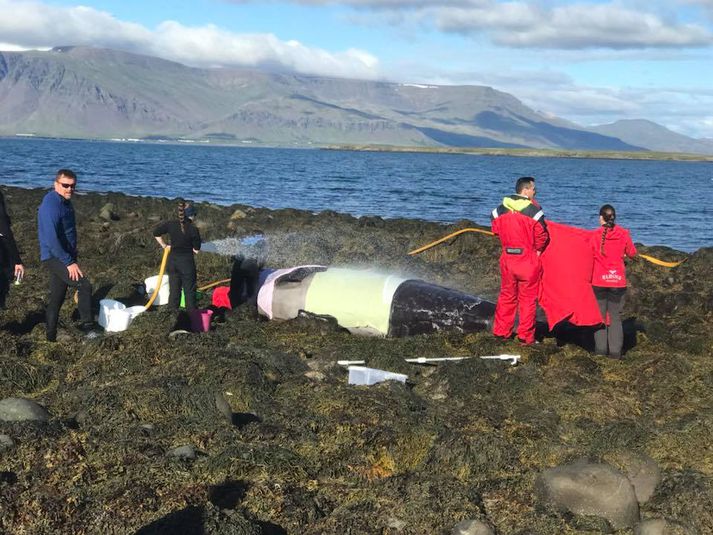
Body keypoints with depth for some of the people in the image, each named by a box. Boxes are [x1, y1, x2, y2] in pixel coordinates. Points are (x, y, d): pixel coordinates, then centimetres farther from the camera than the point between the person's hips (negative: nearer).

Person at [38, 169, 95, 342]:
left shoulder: (65, 202, 8)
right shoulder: (51, 205, -22)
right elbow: (51, 239, -27)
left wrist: (72, 255, 22)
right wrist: (69, 262, -25)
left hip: (62, 257, 9)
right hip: (54, 258, -9)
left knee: (57, 298, 13)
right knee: (85, 286, -18)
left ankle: (51, 337, 21)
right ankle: (87, 325, -7)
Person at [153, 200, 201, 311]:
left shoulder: (171, 224, -4)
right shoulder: (193, 229, -14)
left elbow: (156, 233, 6)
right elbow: (196, 250, -8)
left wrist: (164, 245, 14)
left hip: (172, 261, 4)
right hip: (187, 261, -4)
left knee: (174, 289, 13)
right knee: (189, 290, 7)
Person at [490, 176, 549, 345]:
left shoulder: (501, 208, 1)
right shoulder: (533, 209, -13)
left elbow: (496, 228, 9)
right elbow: (541, 234, -11)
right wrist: (538, 249, 7)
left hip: (507, 257, 4)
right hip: (528, 259, -4)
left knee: (506, 295, 16)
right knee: (528, 299, 5)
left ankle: (501, 331, 21)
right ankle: (526, 336, 8)